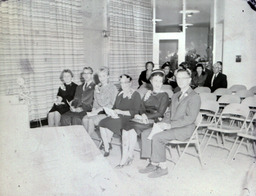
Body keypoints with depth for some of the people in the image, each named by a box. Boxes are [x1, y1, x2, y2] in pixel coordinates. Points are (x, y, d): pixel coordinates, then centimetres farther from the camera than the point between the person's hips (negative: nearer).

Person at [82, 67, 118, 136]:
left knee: (91, 120, -27)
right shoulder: (98, 87, 15)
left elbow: (111, 105, -9)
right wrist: (94, 109, -2)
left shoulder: (113, 88, -5)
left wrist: (99, 110, -15)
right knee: (85, 119, -22)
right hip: (97, 111, 6)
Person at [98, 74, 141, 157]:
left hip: (127, 118, -6)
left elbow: (135, 112, -9)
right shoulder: (119, 94, 21)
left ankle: (107, 143, -1)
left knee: (109, 124, -28)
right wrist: (113, 112, -4)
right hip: (117, 116, 7)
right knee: (102, 123, -19)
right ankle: (106, 149, -14)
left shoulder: (135, 95, -1)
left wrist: (121, 112, -15)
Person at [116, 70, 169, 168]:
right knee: (125, 128, -22)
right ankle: (124, 157, -19)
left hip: (154, 121, -5)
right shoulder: (148, 93, 19)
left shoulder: (164, 96, 2)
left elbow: (160, 113, -6)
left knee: (132, 128, -28)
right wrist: (143, 115, -11)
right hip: (144, 119, 5)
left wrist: (146, 116, -13)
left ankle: (129, 156, -12)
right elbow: (141, 108, 12)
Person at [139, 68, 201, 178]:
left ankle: (163, 168, -13)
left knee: (157, 137, -27)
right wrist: (163, 123, -1)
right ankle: (153, 164, -6)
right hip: (171, 127, 8)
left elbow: (190, 118, -17)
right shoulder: (175, 96, 21)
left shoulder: (194, 97, -7)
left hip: (185, 129, -8)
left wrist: (170, 125, -22)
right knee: (146, 133, -8)